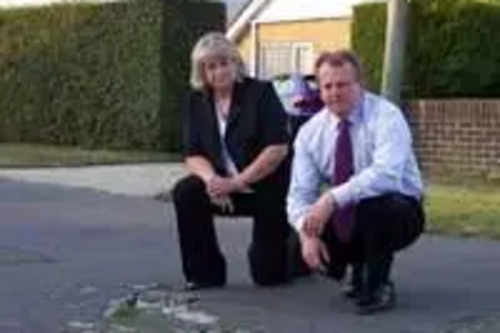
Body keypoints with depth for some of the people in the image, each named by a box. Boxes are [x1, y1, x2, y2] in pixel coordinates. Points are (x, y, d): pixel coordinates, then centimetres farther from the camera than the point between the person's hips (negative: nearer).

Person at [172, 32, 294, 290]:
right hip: (226, 186, 4)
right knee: (186, 193, -25)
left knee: (268, 276, -5)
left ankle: (289, 247, 32)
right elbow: (193, 155, -2)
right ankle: (205, 273, -9)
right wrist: (211, 178, -24)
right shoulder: (196, 101, 0)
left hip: (269, 187, -4)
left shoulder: (261, 92, -14)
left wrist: (236, 183, -25)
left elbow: (278, 149, -20)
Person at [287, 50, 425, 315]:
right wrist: (307, 232, -28)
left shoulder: (385, 116, -21)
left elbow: (385, 173, -38)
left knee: (372, 204, -38)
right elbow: (300, 193, -8)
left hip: (398, 212, -5)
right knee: (299, 248, -17)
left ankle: (377, 286, -14)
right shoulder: (310, 132, -4)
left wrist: (332, 199, -46)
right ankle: (358, 269, 15)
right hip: (345, 217, 6)